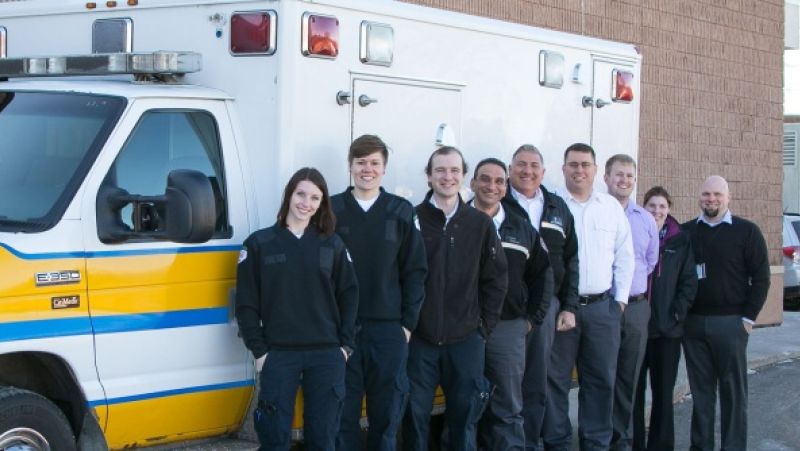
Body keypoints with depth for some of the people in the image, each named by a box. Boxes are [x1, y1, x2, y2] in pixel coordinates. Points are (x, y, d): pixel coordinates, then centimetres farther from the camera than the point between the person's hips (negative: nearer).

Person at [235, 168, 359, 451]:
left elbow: (349, 296, 9)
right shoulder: (259, 244, 2)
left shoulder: (332, 244, 8)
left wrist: (346, 345, 1)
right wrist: (258, 350, -5)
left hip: (327, 355, 2)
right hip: (278, 355, -2)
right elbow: (246, 303, 1)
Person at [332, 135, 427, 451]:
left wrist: (408, 323, 0)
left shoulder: (401, 212, 5)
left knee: (387, 413, 7)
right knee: (343, 413, 3)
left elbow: (415, 271, 5)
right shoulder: (332, 209, 2)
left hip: (389, 329, 1)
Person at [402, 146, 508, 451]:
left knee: (465, 414, 7)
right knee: (415, 414, 4)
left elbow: (495, 279, 8)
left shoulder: (480, 224, 5)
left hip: (467, 338, 2)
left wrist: (486, 325, 3)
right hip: (419, 337, -2)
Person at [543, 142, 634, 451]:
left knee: (600, 380, 7)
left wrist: (621, 298, 6)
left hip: (602, 307, 3)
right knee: (556, 380, 2)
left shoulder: (612, 207, 9)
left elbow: (624, 256, 12)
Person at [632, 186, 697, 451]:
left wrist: (677, 313, -7)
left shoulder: (680, 241, 5)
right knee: (633, 390, 4)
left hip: (667, 328, 1)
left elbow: (688, 282, 4)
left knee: (663, 391, 7)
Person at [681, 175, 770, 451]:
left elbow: (760, 277, -1)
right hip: (693, 322, 3)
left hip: (730, 322, -3)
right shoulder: (686, 232, 9)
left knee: (733, 389, 1)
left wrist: (748, 317, -6)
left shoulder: (746, 231, 1)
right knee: (700, 388, 7)